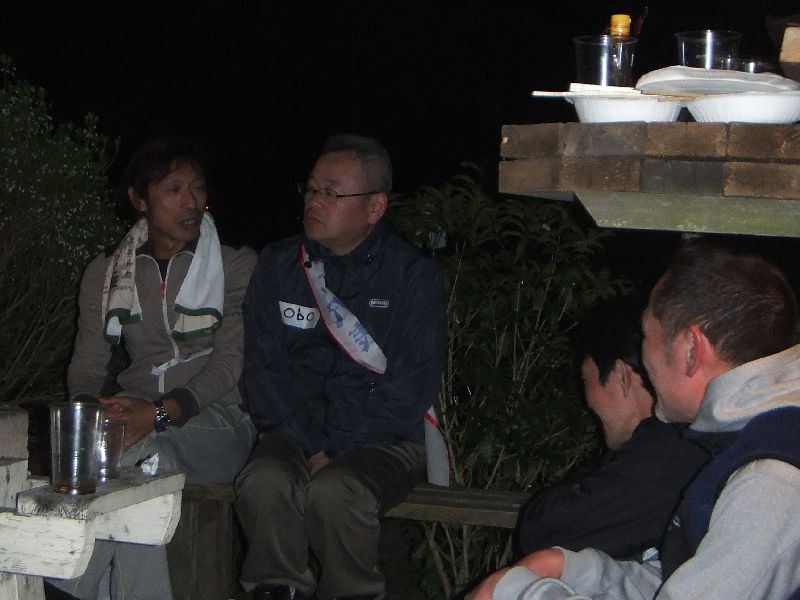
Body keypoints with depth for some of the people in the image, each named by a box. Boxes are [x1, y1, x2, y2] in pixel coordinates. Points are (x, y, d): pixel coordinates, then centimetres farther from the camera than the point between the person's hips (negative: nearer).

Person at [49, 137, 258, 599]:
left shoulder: (238, 266, 4)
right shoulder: (106, 274, 14)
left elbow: (228, 364, -7)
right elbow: (86, 368, 9)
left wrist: (160, 414, -23)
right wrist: (109, 405, -16)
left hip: (216, 419, -2)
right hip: (138, 413, 2)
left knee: (138, 452, -35)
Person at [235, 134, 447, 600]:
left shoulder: (413, 275, -1)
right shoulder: (278, 265, 9)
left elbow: (412, 387, -6)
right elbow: (263, 369, 5)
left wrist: (336, 452, -13)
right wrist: (309, 449, -8)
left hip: (383, 440, -2)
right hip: (294, 434, 3)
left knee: (334, 492, -33)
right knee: (263, 484, -30)